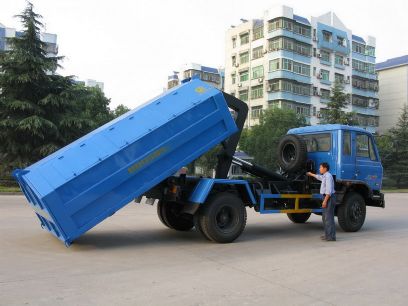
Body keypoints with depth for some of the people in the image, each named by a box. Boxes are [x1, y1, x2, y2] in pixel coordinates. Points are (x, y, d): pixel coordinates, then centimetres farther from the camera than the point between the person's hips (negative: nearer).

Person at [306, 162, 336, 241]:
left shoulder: (328, 176, -14)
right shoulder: (325, 176, 17)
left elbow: (329, 190, -22)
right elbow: (319, 177, 42)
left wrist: (325, 201, -24)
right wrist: (311, 174, 56)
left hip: (329, 198, -11)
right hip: (327, 197, 11)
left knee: (329, 217, -10)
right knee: (325, 217, 15)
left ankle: (331, 236, -9)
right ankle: (327, 235, 22)